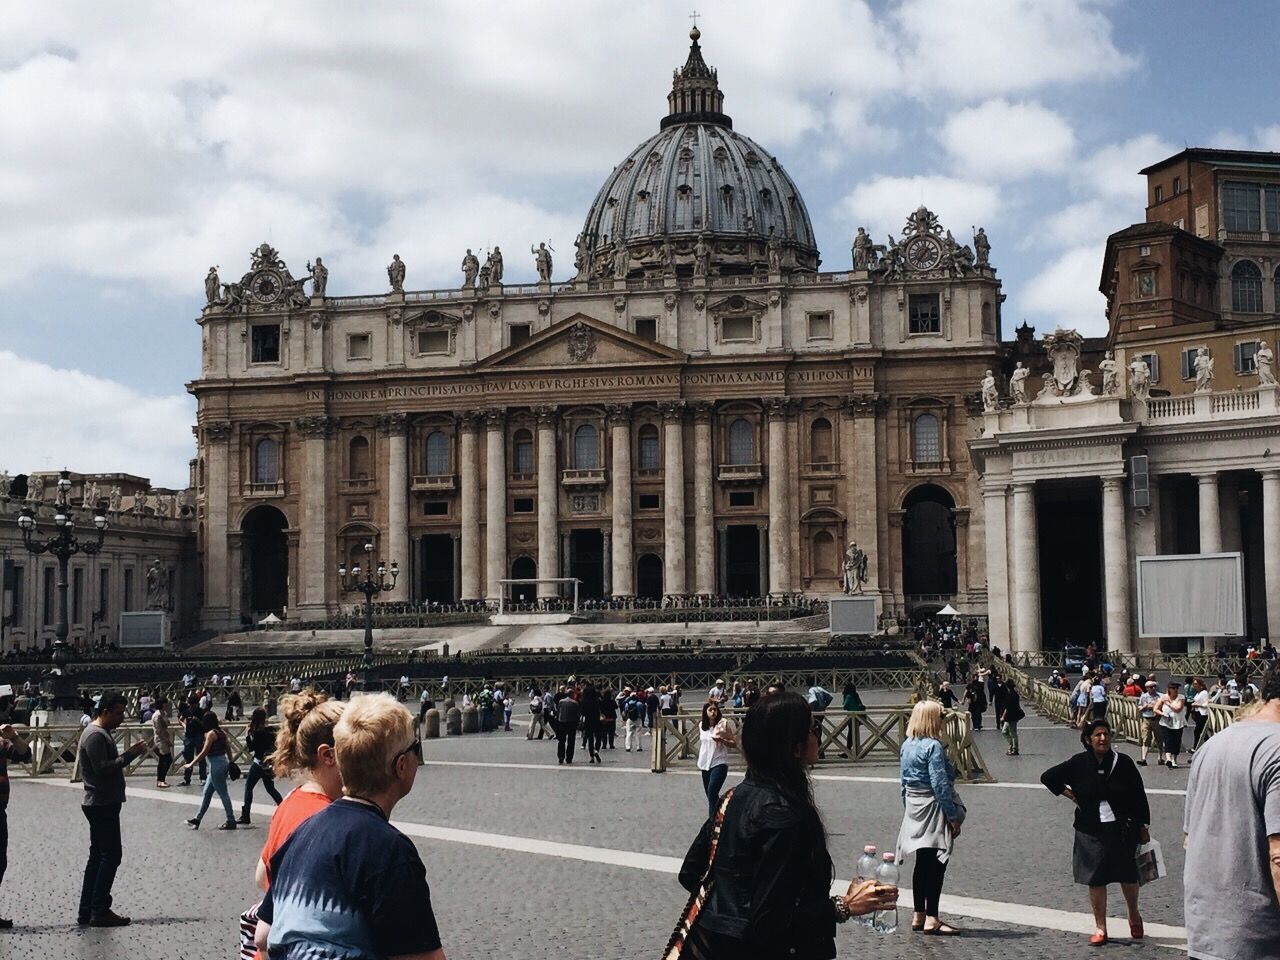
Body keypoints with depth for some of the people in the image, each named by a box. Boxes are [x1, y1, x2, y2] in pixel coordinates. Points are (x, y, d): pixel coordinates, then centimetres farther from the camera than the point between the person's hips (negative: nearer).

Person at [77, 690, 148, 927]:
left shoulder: (102, 733, 18)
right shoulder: (95, 735, -15)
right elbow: (102, 768, -23)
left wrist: (129, 754, 6)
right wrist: (129, 755, -21)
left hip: (103, 803, 11)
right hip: (101, 804, -11)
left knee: (98, 855, 12)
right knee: (112, 855, -8)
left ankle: (87, 911, 14)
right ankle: (99, 911, -6)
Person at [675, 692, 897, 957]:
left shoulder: (735, 796, 2)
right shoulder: (782, 815, -22)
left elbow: (689, 875, 10)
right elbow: (770, 924, -25)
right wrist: (844, 907, -20)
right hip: (751, 949, -8)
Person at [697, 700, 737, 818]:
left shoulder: (723, 724, -10)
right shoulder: (701, 725, 5)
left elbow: (734, 743, -8)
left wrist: (722, 740, -24)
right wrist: (699, 759, 25)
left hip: (719, 763, -6)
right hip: (705, 764, 6)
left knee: (712, 794, -18)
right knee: (710, 795, 14)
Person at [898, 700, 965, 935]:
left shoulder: (906, 746, 8)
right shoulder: (933, 747, -17)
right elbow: (940, 784, -19)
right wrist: (953, 816, -14)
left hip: (914, 810, 8)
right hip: (934, 809, -8)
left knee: (922, 863, 14)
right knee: (936, 864, -4)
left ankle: (918, 915, 20)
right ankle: (932, 919, -3)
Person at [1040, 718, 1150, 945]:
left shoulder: (1123, 762, -6)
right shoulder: (1078, 764, -5)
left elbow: (1139, 796, 1)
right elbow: (1048, 777, 6)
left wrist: (1142, 827, 3)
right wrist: (1070, 795, -1)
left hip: (1122, 828, 0)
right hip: (1091, 831, 0)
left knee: (1128, 875, 8)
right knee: (1095, 879, 3)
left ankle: (1134, 917, 35)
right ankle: (1100, 928, 14)